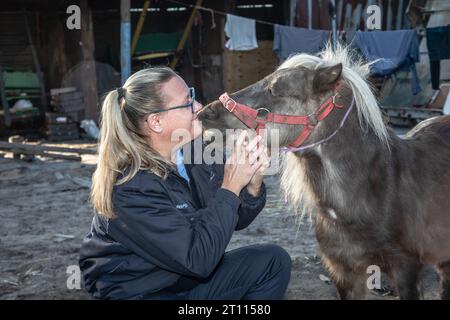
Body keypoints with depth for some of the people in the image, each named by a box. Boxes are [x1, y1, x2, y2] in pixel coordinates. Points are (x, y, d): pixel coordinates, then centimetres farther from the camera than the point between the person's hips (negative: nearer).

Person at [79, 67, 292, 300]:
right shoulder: (130, 187, -27)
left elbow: (234, 220, 2)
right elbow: (197, 259, -28)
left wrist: (253, 186, -18)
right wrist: (230, 188, -26)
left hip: (185, 277, 8)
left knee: (273, 261, -1)